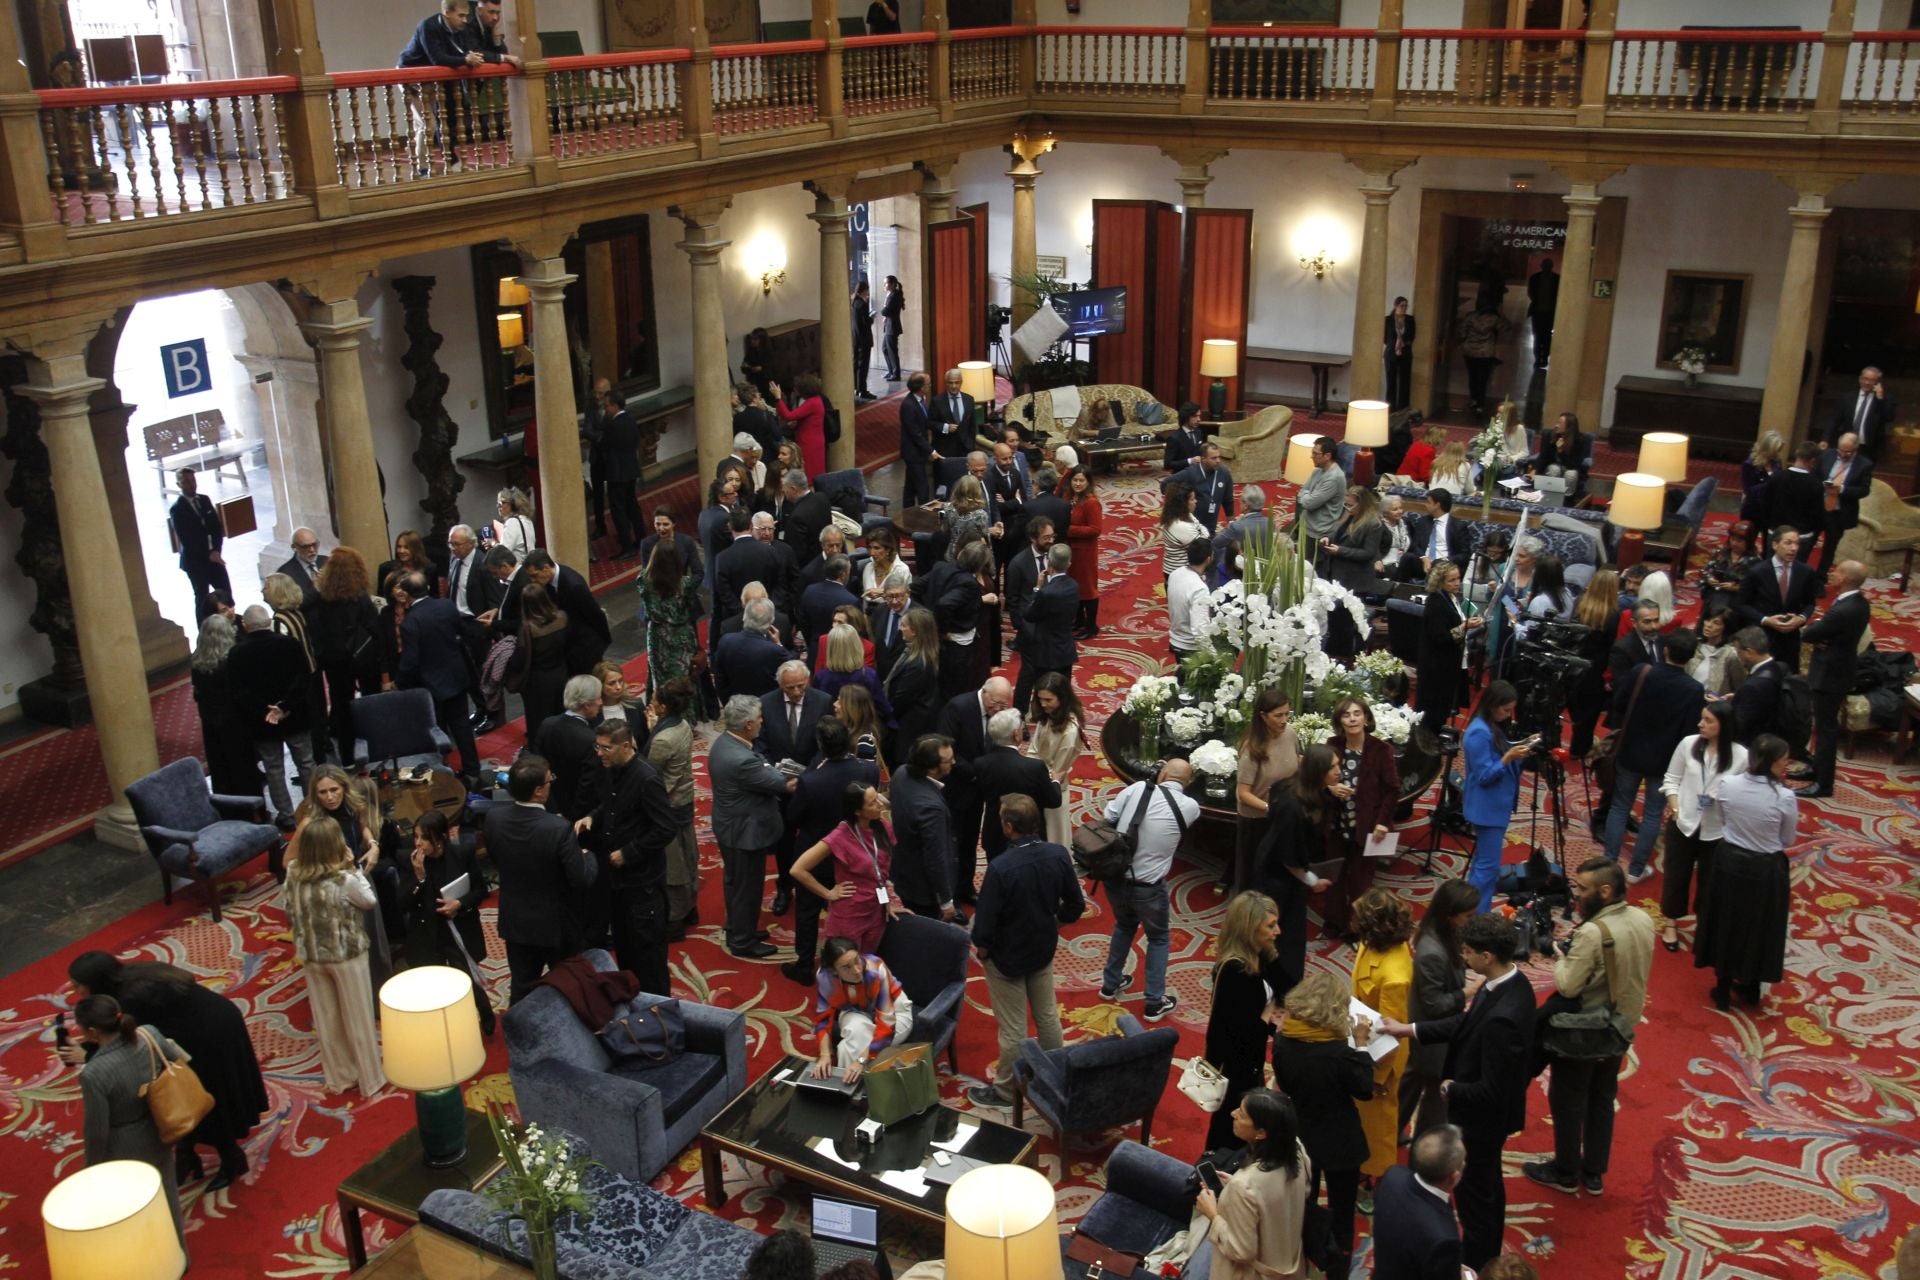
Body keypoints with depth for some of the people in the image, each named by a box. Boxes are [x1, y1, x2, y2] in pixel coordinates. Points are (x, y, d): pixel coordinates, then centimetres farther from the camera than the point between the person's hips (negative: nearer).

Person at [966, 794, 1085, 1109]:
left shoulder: (1000, 868, -32)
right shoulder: (1058, 855, -15)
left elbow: (985, 923, -23)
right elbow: (1075, 906, -2)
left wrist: (981, 950, -3)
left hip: (1007, 957, -5)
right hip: (1044, 950, 5)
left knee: (1012, 1029, 11)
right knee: (1048, 1015, 24)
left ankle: (1006, 1091, 31)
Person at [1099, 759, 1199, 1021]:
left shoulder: (1138, 788, -8)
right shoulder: (1190, 806, -10)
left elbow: (1108, 816, -3)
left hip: (1115, 877, 3)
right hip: (1148, 886, -3)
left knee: (1124, 926, 30)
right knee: (1158, 938, 21)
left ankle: (1111, 984, 43)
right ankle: (1155, 1003, 22)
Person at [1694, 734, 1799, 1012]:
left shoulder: (1728, 785, -13)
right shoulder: (1785, 797, -21)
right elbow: (1787, 840, -7)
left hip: (1729, 861, 3)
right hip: (1765, 870, -3)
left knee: (1727, 924, 19)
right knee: (1758, 928, 19)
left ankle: (1723, 990, 31)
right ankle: (1750, 988, 37)